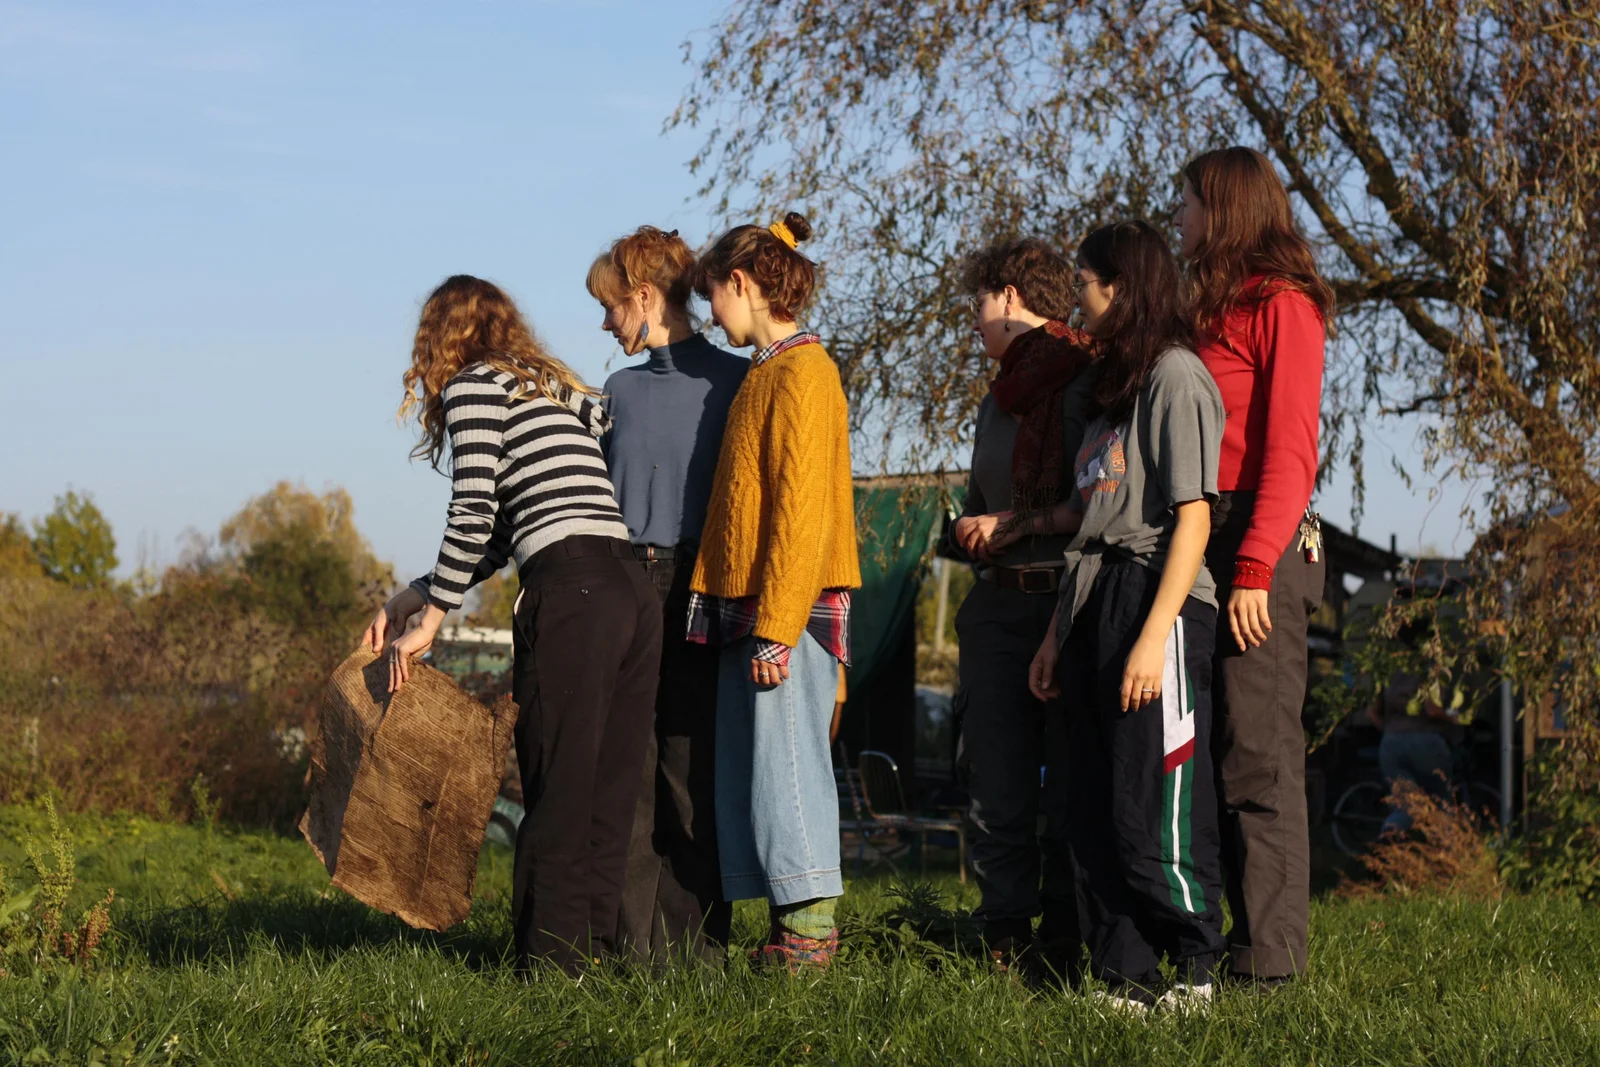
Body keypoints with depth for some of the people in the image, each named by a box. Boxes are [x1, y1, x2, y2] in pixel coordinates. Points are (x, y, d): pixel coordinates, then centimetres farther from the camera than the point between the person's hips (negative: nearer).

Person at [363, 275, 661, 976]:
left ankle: (554, 958, 0)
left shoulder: (473, 386, 5)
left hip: (571, 595, -8)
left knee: (557, 789, -2)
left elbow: (474, 517, -6)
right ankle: (597, 945, 12)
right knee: (610, 787, 9)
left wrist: (429, 621, 1)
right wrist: (415, 595, 23)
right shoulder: (557, 388, 28)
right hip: (634, 591, 8)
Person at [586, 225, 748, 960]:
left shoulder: (733, 381, 1)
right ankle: (633, 938, 5)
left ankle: (696, 940, 4)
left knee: (691, 770, -2)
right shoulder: (620, 390, 16)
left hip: (697, 591, -4)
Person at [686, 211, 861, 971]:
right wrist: (746, 614, 15)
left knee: (783, 758, -7)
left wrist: (776, 624, -20)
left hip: (790, 606, -10)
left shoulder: (800, 372, -11)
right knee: (750, 761, 9)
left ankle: (809, 924, -2)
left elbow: (801, 508, -17)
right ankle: (794, 920, 12)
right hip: (746, 608, 10)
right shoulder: (765, 373, 19)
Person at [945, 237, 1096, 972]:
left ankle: (1066, 940, 3)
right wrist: (969, 532, 14)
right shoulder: (996, 400, 24)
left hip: (1071, 602, -8)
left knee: (1072, 792, -4)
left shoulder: (1092, 382, -3)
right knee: (995, 792, 4)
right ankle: (1002, 943, 8)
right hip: (997, 604, 8)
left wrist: (1014, 525, -11)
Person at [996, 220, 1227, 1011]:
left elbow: (1193, 518, -13)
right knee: (1095, 817, 6)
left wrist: (1154, 634, -20)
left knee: (1153, 810, -7)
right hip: (1095, 606, 9)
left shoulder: (1176, 375, -6)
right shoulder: (1114, 382, 21)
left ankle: (1195, 968, 5)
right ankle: (1123, 980, 9)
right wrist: (1059, 632, 18)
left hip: (1156, 601, -9)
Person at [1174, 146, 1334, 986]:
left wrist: (1254, 569, -20)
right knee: (1217, 751, 8)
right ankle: (1222, 935, 13)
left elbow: (1292, 450, -12)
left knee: (1259, 757, -7)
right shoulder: (1210, 310, 20)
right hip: (1196, 543, 8)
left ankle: (1268, 957, -4)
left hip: (1261, 543, -8)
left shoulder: (1283, 305, -5)